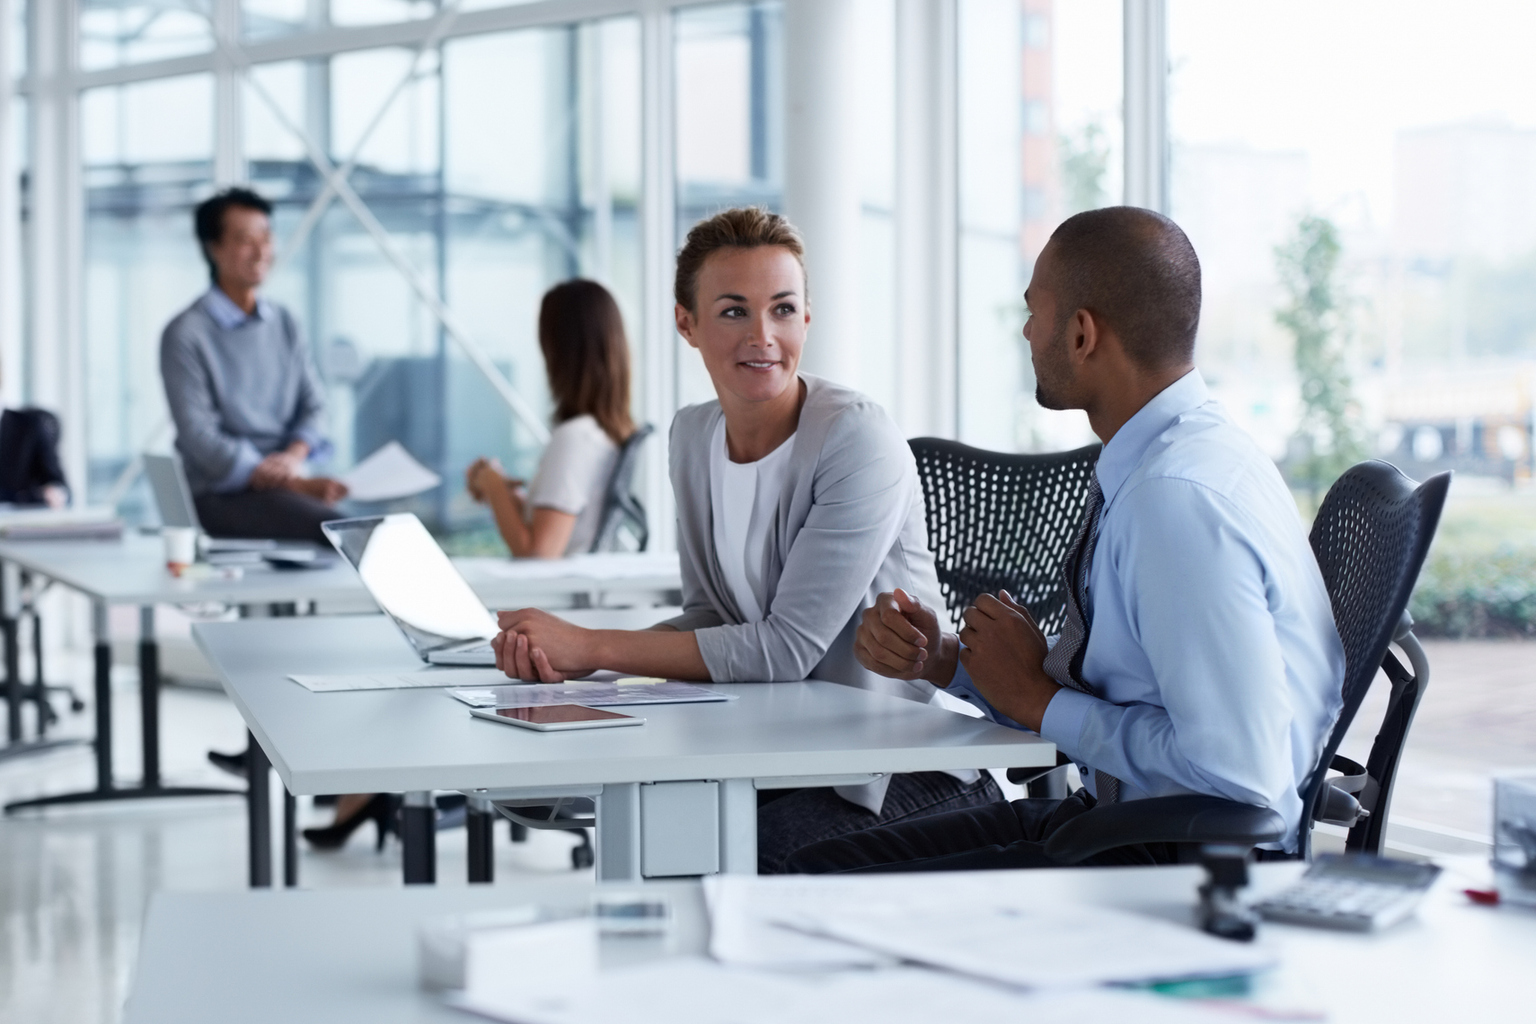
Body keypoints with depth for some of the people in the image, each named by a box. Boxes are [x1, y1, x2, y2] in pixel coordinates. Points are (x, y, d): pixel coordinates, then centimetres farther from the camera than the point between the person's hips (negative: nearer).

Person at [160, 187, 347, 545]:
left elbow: (313, 405, 13)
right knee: (334, 527, -32)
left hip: (288, 481, 6)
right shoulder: (185, 334, -5)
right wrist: (295, 484, -22)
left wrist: (294, 455, -12)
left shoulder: (283, 324, 15)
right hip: (221, 494, -6)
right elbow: (199, 436, -12)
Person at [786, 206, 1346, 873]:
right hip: (1109, 816, 9)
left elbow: (1242, 772, -28)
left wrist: (1040, 701, -15)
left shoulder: (1181, 498, -23)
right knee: (818, 865, 6)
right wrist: (940, 660, 2)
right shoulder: (1142, 468, 8)